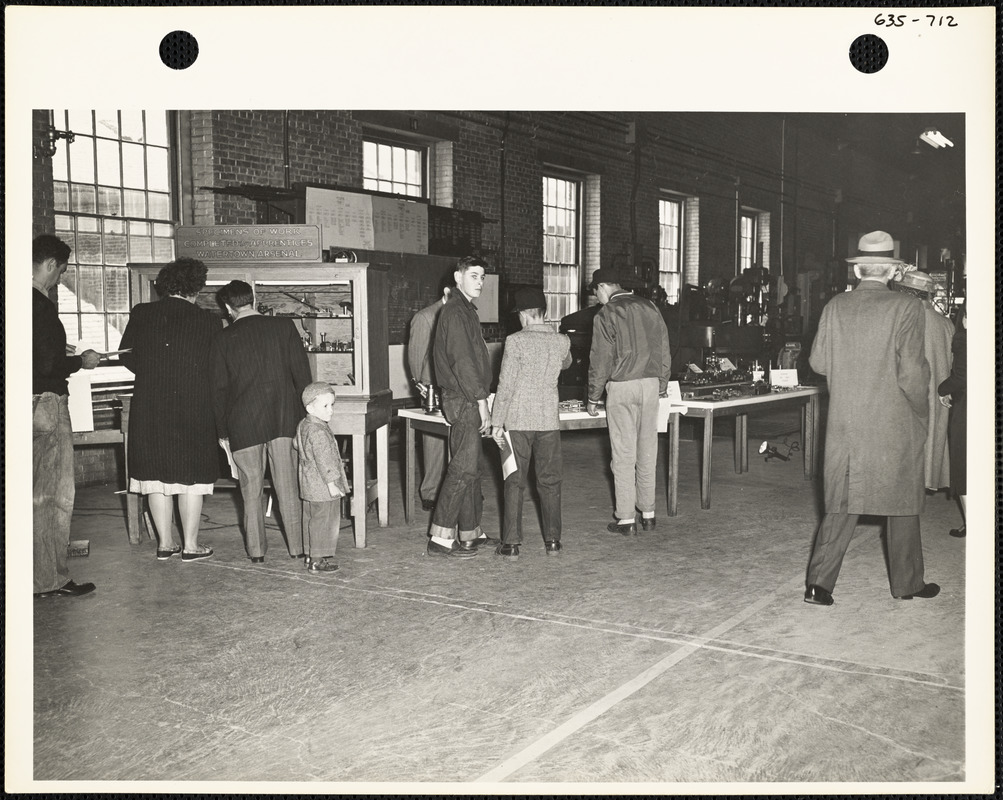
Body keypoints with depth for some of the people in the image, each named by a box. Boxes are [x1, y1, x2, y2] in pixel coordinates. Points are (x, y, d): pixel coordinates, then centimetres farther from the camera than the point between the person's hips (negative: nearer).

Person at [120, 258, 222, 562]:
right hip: (193, 408, -2)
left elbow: (126, 357, 8)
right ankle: (190, 545, 12)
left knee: (156, 473, 12)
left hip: (149, 408, 2)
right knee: (191, 477, 7)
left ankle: (165, 542, 18)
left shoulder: (141, 314, -1)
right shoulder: (209, 322, -7)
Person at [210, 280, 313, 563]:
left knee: (251, 489, 9)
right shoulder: (284, 326, 0)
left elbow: (219, 388, 2)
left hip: (243, 423, -1)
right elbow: (302, 372, 0)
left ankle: (256, 550, 13)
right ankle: (296, 546, 11)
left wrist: (222, 431, 9)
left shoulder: (223, 339, 0)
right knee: (288, 485, 7)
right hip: (285, 418, 1)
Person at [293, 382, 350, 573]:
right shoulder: (318, 431, -22)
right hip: (322, 486, -10)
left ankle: (310, 555, 27)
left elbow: (296, 445, 25)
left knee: (310, 518, 17)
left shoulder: (303, 425, 8)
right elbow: (323, 459, -24)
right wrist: (331, 483, -22)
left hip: (309, 485, 10)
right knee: (324, 521, -2)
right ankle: (318, 559, 4)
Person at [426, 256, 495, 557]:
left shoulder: (465, 310, 20)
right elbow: (463, 361, -19)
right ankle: (440, 538, -5)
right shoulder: (455, 312, -12)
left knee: (471, 467, 13)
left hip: (469, 402, 10)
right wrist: (482, 402, -19)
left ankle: (470, 532, 20)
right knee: (463, 469, -9)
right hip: (464, 402, -10)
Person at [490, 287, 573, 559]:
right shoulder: (561, 341, 1)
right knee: (550, 482, 12)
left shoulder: (516, 341, -11)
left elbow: (506, 386, -12)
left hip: (517, 421, -3)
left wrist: (496, 422, -6)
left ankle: (511, 543, 7)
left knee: (515, 482, 5)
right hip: (549, 421, 3)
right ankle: (553, 541, 17)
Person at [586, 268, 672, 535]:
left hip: (622, 387, -5)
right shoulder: (649, 307, 9)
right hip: (651, 383, 5)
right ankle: (648, 514, 18)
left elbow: (600, 361, -8)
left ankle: (626, 520, 3)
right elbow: (664, 351, 12)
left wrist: (593, 398, 0)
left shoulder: (606, 314, -7)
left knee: (624, 455, 0)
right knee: (648, 452, 11)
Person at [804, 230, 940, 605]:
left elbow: (818, 362, 2)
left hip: (844, 423, 3)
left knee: (841, 503, 10)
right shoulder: (906, 307, -11)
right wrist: (921, 411, 1)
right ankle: (907, 583, 26)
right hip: (895, 424, -3)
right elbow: (912, 371, -14)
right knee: (903, 503, 14)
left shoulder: (835, 306, -2)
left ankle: (819, 582, 4)